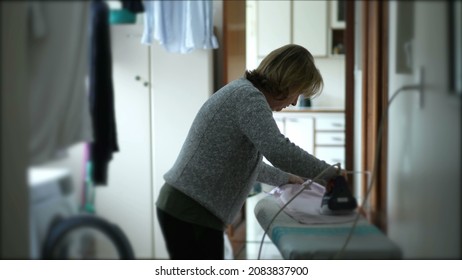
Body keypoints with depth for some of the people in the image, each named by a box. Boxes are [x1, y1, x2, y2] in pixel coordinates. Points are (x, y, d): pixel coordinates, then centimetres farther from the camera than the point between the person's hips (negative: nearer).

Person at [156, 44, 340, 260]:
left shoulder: (244, 92, 16)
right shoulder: (248, 96, -15)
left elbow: (246, 163, 29)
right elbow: (280, 151, -29)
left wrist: (285, 178, 36)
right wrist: (331, 175, -17)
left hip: (187, 208, 10)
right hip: (191, 213, -10)